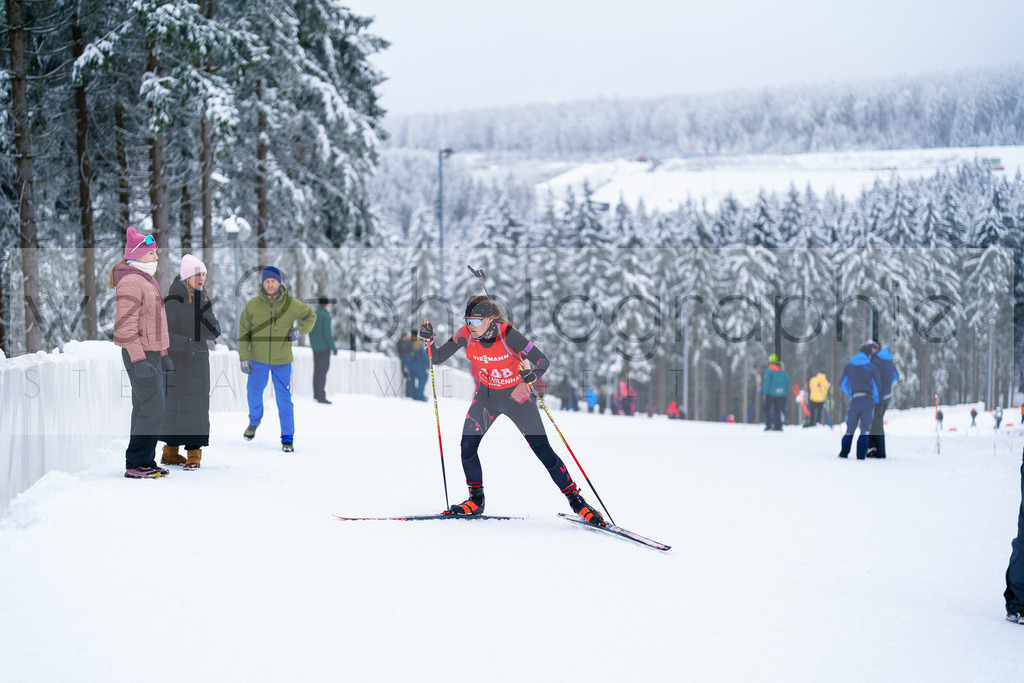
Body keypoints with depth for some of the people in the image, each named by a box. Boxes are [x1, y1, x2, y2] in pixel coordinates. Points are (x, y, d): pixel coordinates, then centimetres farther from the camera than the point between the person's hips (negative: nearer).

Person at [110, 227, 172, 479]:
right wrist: (139, 359, -25)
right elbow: (125, 325, -21)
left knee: (144, 410, 12)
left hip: (152, 353, 10)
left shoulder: (148, 280, 18)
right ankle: (135, 464, -9)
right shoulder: (130, 282, -15)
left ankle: (145, 461, 16)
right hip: (139, 354, -10)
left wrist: (164, 355, 25)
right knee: (153, 411, -13)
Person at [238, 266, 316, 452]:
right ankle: (254, 421, 45)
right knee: (254, 394, 16)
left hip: (282, 361, -1)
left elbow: (311, 316, 10)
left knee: (284, 399, -1)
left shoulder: (291, 304, -6)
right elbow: (243, 331, 0)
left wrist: (300, 330, -9)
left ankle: (288, 439, 7)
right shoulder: (253, 304, -6)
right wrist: (244, 357, -6)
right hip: (258, 360, 1)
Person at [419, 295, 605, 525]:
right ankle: (476, 501, 11)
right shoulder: (465, 335, -15)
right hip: (487, 396, 4)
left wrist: (532, 375, -43)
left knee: (543, 450, -7)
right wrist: (429, 340, -25)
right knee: (467, 446, -9)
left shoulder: (508, 335, -27)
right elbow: (437, 358, -6)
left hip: (516, 396, -4)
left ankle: (576, 500, 4)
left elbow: (543, 360, -23)